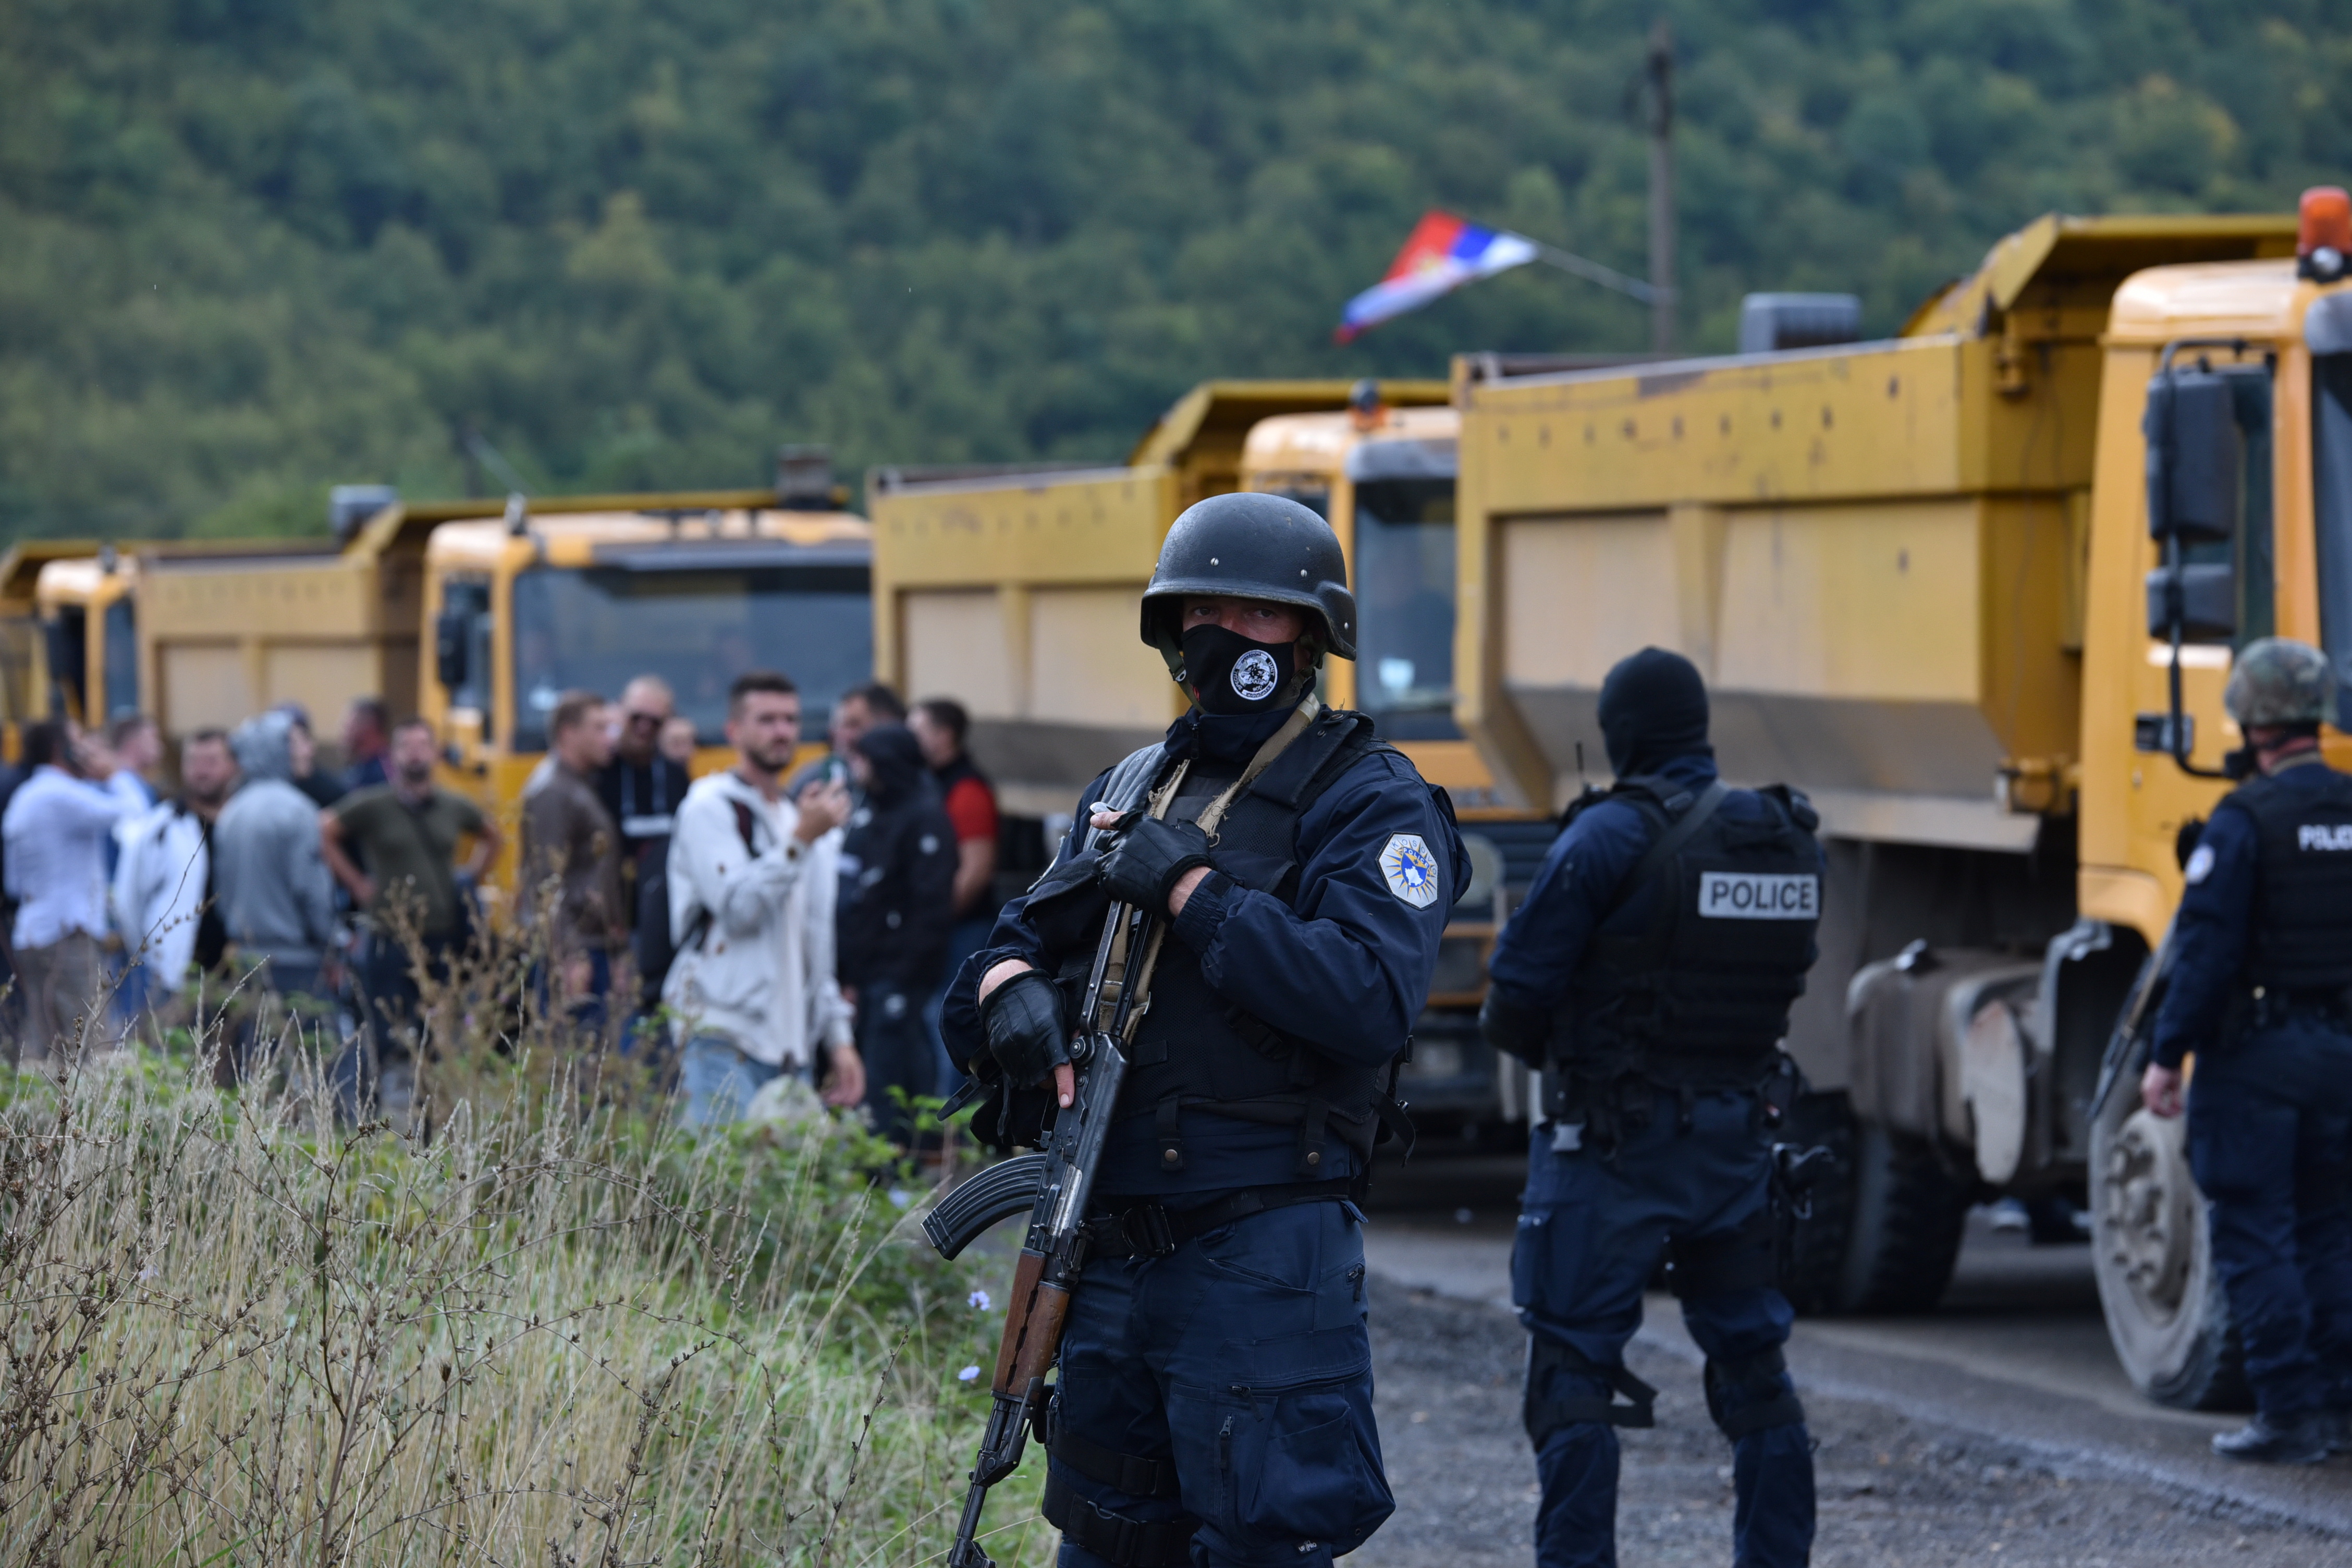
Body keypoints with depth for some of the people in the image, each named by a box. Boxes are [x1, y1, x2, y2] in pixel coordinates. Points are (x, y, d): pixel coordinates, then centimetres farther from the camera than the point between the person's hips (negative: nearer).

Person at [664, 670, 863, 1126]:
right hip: (723, 1039, -7)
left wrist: (839, 1038, 16)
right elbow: (737, 908, -15)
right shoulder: (710, 807, -1)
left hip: (790, 1047, 7)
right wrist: (801, 841, -17)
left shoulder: (803, 818, 21)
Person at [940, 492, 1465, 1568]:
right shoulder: (1129, 792, 17)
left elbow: (1371, 1002, -20)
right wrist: (1009, 989, -9)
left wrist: (1193, 891, -17)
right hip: (1108, 1254, 7)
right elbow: (1018, 943, 16)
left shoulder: (1368, 802, -5)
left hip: (1263, 1264, -7)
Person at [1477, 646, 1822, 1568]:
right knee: (1750, 1363, 16)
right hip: (1734, 1142, 6)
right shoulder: (1789, 841, 4)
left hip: (1614, 1146, -6)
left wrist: (1533, 1039, 8)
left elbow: (1517, 1004, -13)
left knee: (1574, 1371, -1)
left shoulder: (1609, 839, -15)